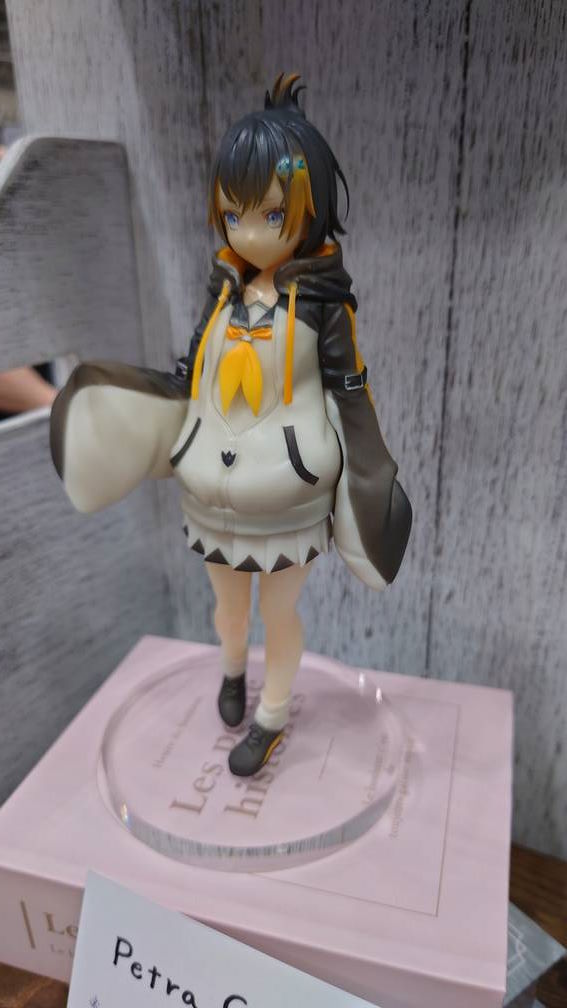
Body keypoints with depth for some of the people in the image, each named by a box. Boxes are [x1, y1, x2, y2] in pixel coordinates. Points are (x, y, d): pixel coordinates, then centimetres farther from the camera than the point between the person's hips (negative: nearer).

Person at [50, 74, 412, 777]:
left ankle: (271, 717, 40)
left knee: (279, 612, 16)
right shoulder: (225, 291, -2)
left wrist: (368, 478, -12)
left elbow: (350, 393, -10)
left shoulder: (323, 301, -13)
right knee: (227, 602, 25)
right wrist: (124, 398, -9)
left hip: (287, 493, -4)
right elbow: (190, 379, 2)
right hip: (215, 487, 4)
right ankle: (232, 671, 57)